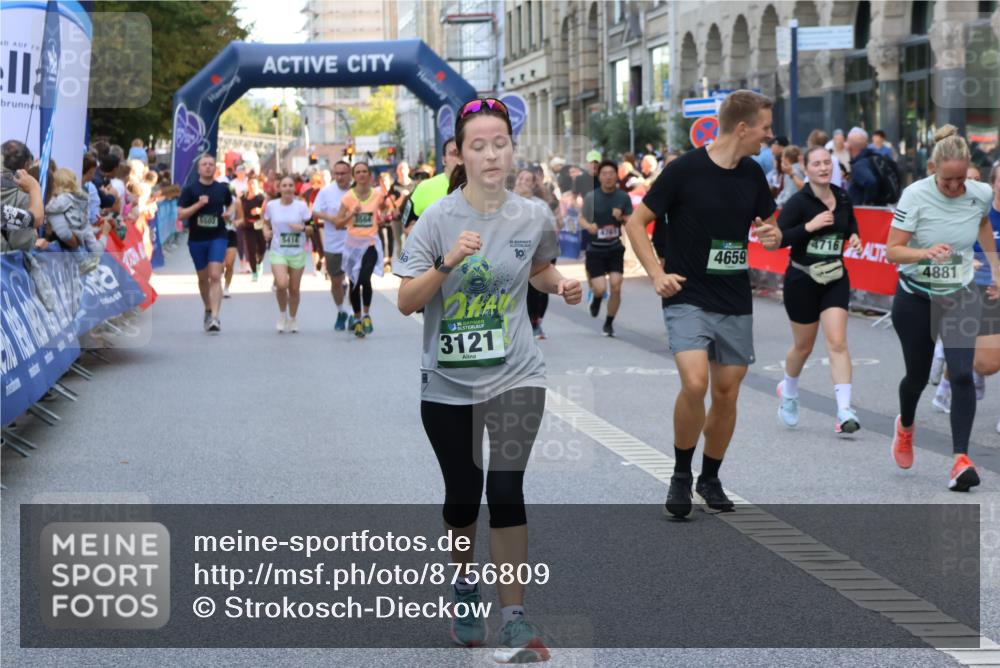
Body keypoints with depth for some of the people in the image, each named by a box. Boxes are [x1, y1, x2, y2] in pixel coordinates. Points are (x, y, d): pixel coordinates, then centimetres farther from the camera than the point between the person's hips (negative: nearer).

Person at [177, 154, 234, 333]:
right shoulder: (190, 189, -2)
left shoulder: (222, 188, 4)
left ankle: (215, 317, -21)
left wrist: (229, 213, 1)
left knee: (215, 276, -15)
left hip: (218, 237, -1)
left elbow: (230, 204, 24)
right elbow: (180, 214, -8)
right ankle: (208, 310, 35)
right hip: (196, 239, 1)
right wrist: (199, 204, -20)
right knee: (203, 278, 13)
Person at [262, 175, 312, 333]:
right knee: (282, 284, -20)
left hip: (297, 253, 1)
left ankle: (292, 319, 30)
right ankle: (282, 313, 9)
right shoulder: (271, 206, -1)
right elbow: (266, 223, 13)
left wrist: (302, 228, -20)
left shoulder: (301, 206, -3)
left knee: (294, 289, 7)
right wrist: (266, 231, -8)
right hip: (278, 252, -1)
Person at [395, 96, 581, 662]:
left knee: (506, 488, -14)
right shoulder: (438, 219, -10)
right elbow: (406, 302, -12)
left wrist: (561, 285, -3)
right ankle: (467, 584, 39)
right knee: (462, 493, 11)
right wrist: (447, 262, -27)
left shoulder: (534, 217, -3)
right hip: (448, 382, 0)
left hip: (515, 377, 0)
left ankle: (515, 616, -4)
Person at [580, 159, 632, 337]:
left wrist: (621, 217, -18)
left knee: (616, 286, -9)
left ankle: (609, 323, 11)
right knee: (599, 288, -10)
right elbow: (582, 218, 2)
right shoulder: (592, 197, -6)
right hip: (595, 249, -2)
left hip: (615, 248, 2)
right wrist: (589, 226, -20)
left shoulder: (623, 197, -1)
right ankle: (596, 299, 30)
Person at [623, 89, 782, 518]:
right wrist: (657, 273, -13)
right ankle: (681, 475, 0)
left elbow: (767, 226, 20)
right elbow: (636, 222, -4)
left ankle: (710, 479, 27)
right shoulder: (685, 170, -11)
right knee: (695, 383, -21)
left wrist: (773, 236, -4)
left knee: (726, 393, 7)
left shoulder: (753, 175, 5)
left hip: (736, 303, 5)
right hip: (687, 298, -5)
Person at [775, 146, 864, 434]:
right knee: (804, 346, 11)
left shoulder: (842, 197, 2)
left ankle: (845, 410, -14)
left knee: (837, 342, -11)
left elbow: (850, 224, 22)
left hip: (835, 278, 3)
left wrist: (854, 237, 0)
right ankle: (788, 392, 40)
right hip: (802, 279, -3)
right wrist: (809, 226, -27)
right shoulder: (799, 201, -13)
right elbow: (777, 238, -19)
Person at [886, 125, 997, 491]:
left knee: (962, 375, -15)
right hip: (915, 298, -1)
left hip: (960, 296, 1)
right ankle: (906, 426, 46)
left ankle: (961, 459, -15)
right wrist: (926, 252, -36)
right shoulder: (915, 195, -18)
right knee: (918, 374, 12)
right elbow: (892, 251, -18)